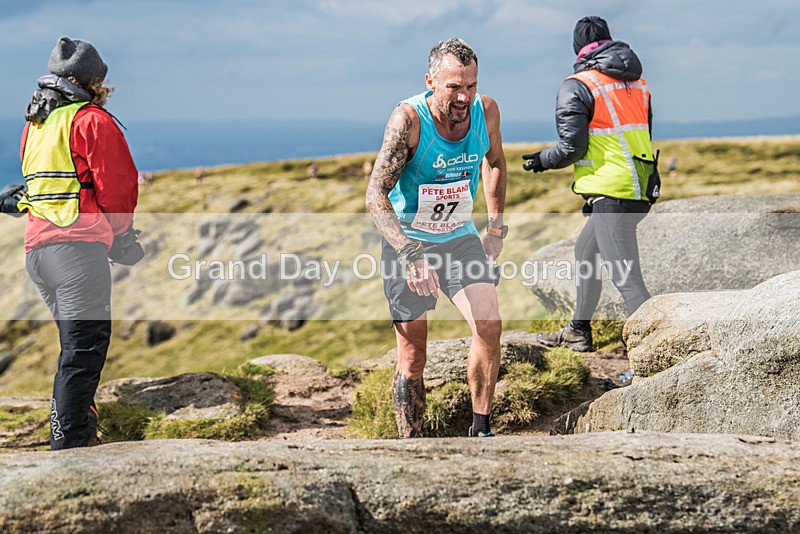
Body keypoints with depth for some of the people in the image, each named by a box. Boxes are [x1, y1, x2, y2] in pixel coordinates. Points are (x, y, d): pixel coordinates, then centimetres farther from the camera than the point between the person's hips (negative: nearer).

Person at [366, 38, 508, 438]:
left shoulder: (486, 111, -9)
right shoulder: (408, 119, -24)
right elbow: (375, 196, -26)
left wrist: (496, 226, 13)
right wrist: (408, 254, -38)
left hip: (460, 237, 3)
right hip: (407, 240, -3)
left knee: (489, 326, -16)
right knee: (412, 356, -3)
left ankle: (480, 431, -3)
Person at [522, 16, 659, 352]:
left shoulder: (577, 86, -8)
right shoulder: (637, 83, 15)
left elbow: (572, 148, -12)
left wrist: (542, 160, 8)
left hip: (611, 193, -9)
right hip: (641, 189, 9)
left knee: (626, 278, -10)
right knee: (586, 251, 26)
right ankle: (578, 331, 37)